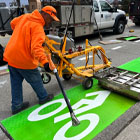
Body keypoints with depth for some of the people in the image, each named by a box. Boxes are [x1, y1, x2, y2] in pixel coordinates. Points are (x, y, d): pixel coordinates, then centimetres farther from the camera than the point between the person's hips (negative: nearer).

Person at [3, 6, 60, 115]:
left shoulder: (25, 16, 5)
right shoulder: (38, 27, -20)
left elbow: (13, 23, 23)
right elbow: (36, 47, -35)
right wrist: (45, 62, -45)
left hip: (10, 55, 8)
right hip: (24, 60, -8)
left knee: (16, 82, 17)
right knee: (35, 80, 14)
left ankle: (16, 106, 30)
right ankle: (43, 97, 36)